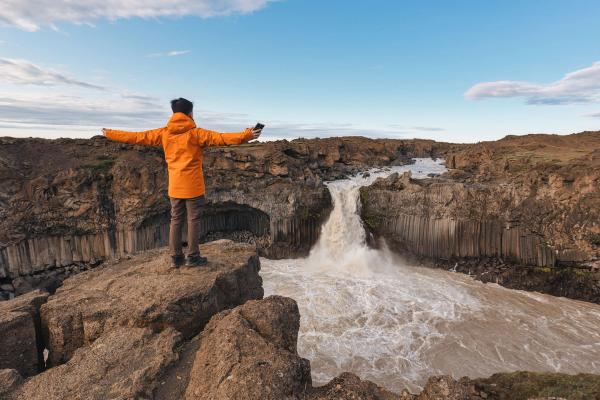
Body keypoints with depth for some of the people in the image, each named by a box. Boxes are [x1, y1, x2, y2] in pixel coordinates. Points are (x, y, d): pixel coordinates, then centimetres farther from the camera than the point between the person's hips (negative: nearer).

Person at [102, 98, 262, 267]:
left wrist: (110, 134, 25)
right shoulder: (195, 133, -10)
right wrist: (246, 136, -24)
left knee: (176, 220, 12)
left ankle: (176, 257, 17)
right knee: (193, 220, 3)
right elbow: (220, 138, -20)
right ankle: (192, 257, 9)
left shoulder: (163, 133, 4)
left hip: (175, 187, 5)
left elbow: (137, 137, 11)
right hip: (193, 186, -4)